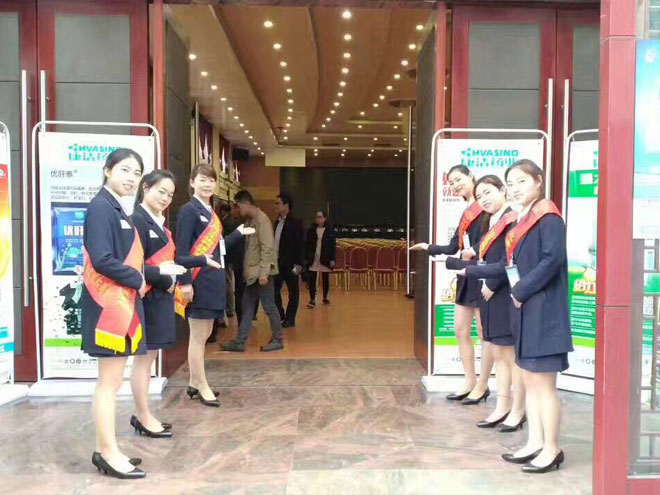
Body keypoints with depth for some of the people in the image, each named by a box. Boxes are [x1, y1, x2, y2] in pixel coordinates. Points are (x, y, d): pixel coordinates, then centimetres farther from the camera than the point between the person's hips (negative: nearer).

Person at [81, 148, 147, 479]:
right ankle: (109, 454, 10)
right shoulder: (101, 207, -13)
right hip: (108, 305, -10)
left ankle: (104, 450, 24)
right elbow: (102, 260, -22)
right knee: (110, 381, -1)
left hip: (121, 303, 10)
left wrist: (141, 277, 1)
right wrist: (137, 279, -11)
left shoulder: (117, 209, 15)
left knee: (110, 381, 14)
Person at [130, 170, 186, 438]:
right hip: (146, 298, -9)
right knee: (143, 357, 1)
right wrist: (161, 272, -26)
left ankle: (142, 414, 25)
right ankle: (144, 417, 13)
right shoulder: (137, 220, -14)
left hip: (159, 298, 9)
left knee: (149, 357, 14)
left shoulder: (158, 222, 14)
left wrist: (170, 281, 1)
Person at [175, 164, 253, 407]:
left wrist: (238, 233, 19)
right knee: (198, 336, 2)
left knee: (204, 334, 15)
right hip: (198, 282, -9)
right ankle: (202, 386, 14)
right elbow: (181, 251, -17)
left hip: (212, 280, 9)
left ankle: (194, 383, 27)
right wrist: (185, 282, -23)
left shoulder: (210, 212, 15)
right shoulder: (189, 210, -10)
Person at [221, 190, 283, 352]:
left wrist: (263, 272, -21)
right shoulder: (250, 221, 13)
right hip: (252, 272, 9)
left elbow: (267, 247, -19)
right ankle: (239, 342, 14)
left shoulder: (261, 219, -13)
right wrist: (246, 270, 10)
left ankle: (277, 340, 13)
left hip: (261, 272, -9)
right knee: (247, 307, 10)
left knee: (269, 306, 1)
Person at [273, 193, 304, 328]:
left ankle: (290, 319, 14)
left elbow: (300, 245, -12)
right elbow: (274, 242, 12)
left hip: (289, 264, -7)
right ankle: (280, 317, 22)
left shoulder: (295, 223, -9)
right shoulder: (277, 222, 12)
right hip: (277, 263, 7)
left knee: (293, 293, 5)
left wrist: (298, 264, -17)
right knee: (274, 290, 9)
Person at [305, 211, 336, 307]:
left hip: (325, 259, -1)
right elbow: (307, 245, 5)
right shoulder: (311, 230, 3)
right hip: (313, 259, 1)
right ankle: (312, 300, -2)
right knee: (311, 280, -5)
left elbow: (333, 245, 0)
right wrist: (306, 258, 0)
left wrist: (332, 259, -6)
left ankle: (325, 298, 25)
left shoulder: (330, 230, -1)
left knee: (325, 280, 10)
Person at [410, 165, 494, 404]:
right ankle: (470, 382, 23)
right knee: (460, 330, 12)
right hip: (465, 277, 9)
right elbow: (454, 247, 16)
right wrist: (428, 248, 18)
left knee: (485, 333, 3)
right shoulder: (467, 212, 16)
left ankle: (482, 386, 14)